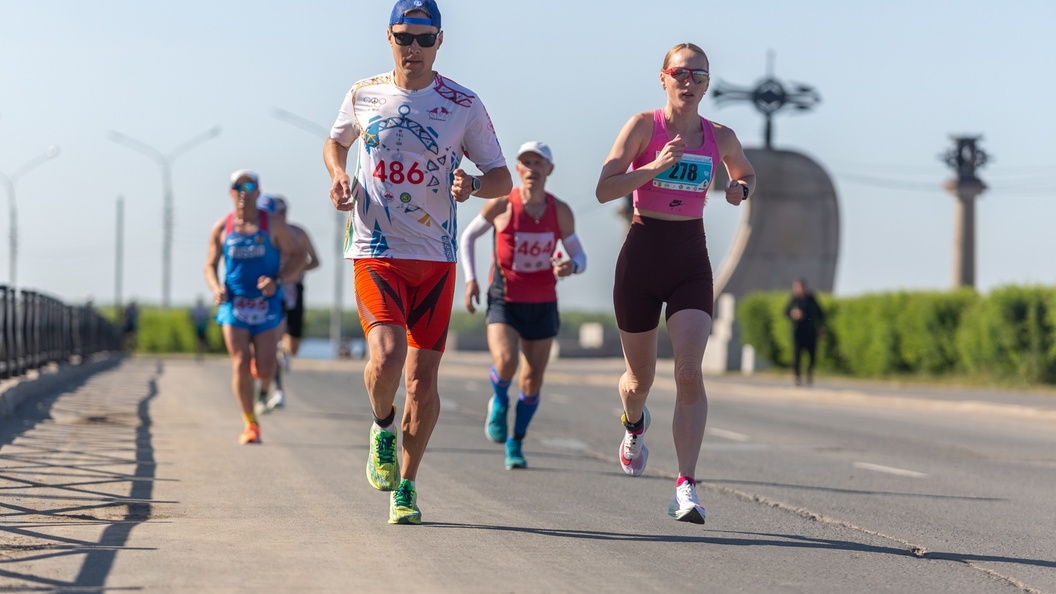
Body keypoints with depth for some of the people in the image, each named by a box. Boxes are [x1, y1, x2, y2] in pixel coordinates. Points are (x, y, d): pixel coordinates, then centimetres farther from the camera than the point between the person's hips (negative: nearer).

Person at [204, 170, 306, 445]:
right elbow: (210, 265, 12)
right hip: (233, 303, 1)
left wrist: (277, 280, -14)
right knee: (240, 365, -10)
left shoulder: (273, 224, 0)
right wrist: (216, 287, -10)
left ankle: (264, 389, 35)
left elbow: (297, 256, 2)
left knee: (264, 371, -4)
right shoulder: (222, 227, 5)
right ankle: (250, 425, 2)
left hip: (266, 305, -1)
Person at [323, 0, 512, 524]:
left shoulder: (464, 105, 0)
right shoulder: (363, 96, 4)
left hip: (436, 258, 1)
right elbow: (335, 143, 23)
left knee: (423, 377, 1)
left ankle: (404, 487, 18)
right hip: (375, 251, -1)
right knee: (387, 355, -22)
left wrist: (473, 185, -18)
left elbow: (503, 178, 4)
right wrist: (338, 176, 2)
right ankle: (382, 427, 11)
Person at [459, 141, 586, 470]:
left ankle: (515, 444, 26)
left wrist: (571, 266, -19)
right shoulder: (501, 205, -8)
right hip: (504, 303, -2)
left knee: (532, 382, 4)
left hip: (543, 305, 2)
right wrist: (470, 279, -5)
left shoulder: (560, 212, -3)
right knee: (506, 363, -26)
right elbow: (468, 236, 7)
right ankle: (499, 402, 9)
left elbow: (580, 256, 6)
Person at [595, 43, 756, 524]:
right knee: (641, 377, 12)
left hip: (691, 261, 1)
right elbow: (604, 189, -13)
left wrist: (741, 189, 2)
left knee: (689, 371, -16)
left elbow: (746, 173, 25)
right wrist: (657, 165, -24)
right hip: (642, 255, -1)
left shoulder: (720, 138, 4)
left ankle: (686, 488, -17)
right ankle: (633, 424, 50)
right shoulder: (644, 126, -6)